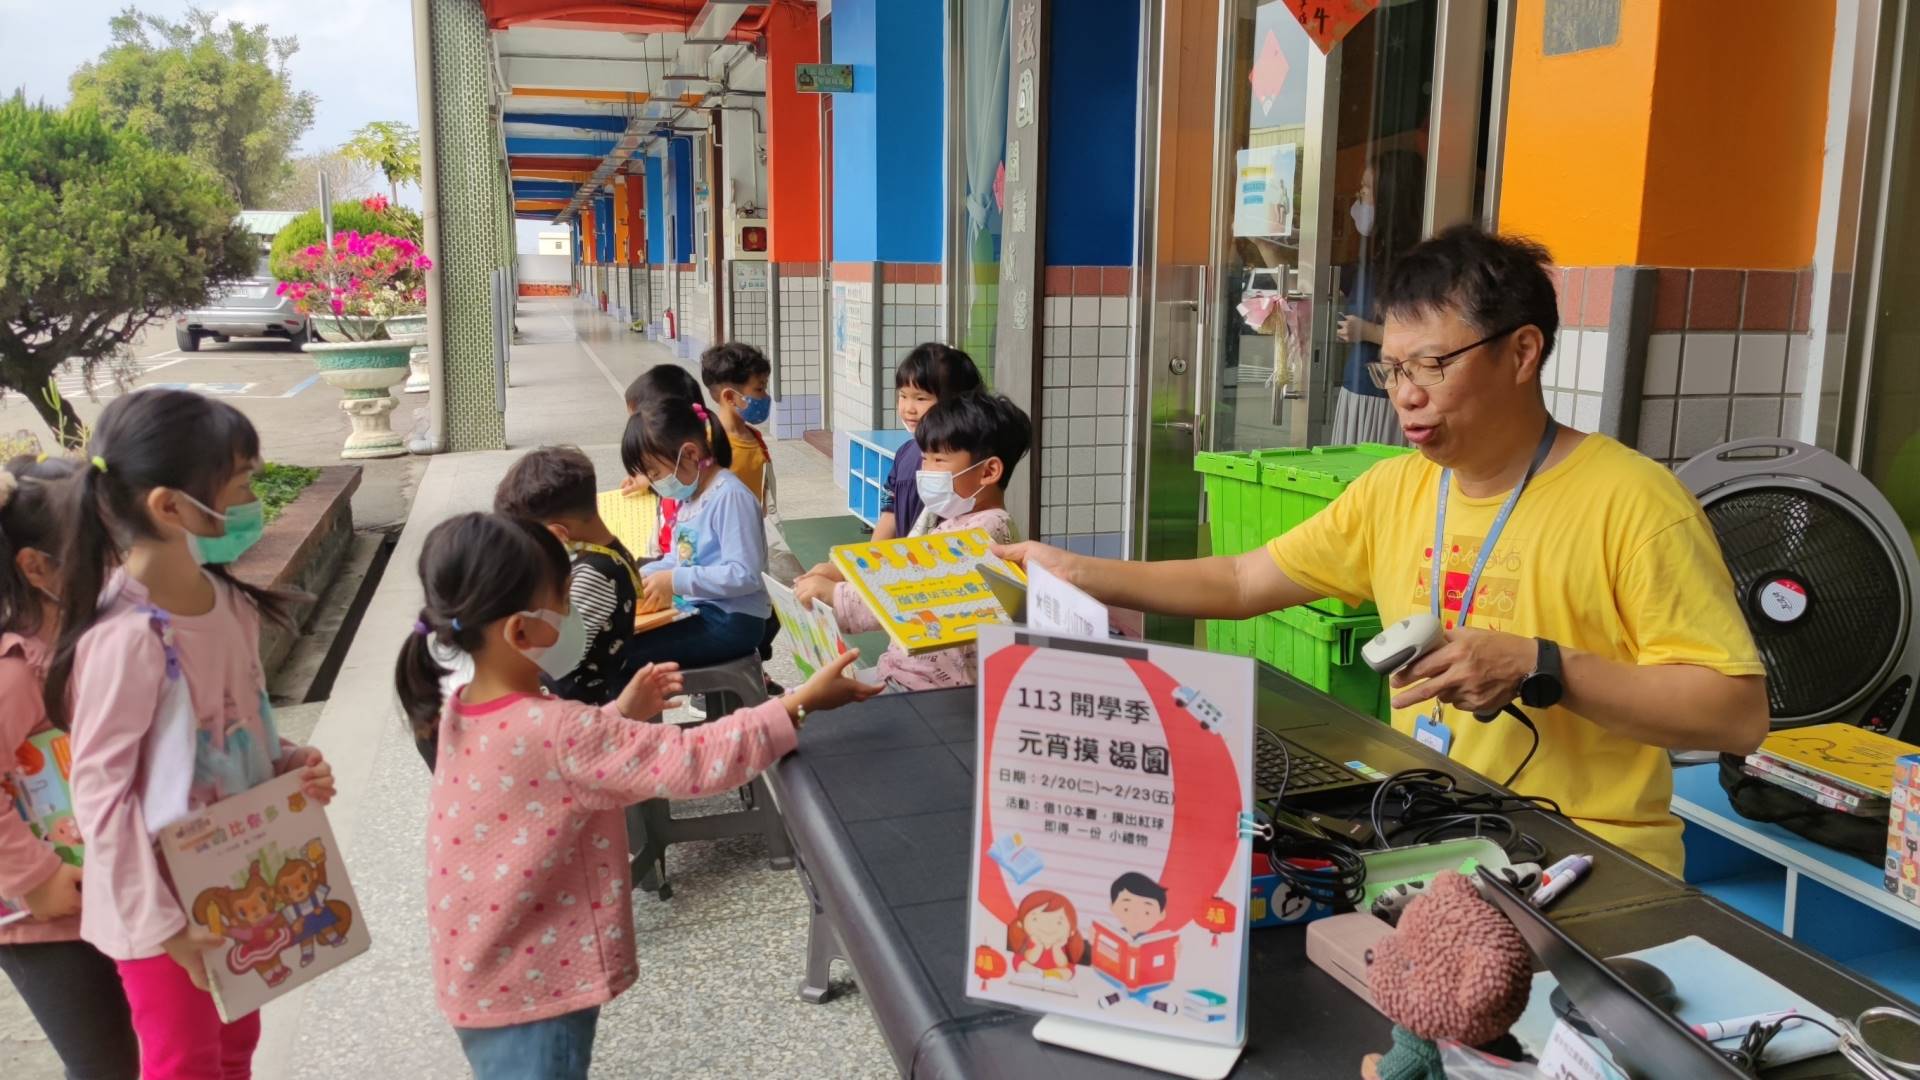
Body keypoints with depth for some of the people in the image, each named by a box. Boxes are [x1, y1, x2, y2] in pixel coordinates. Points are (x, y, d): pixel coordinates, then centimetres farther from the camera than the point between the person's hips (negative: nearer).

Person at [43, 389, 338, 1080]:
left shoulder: (228, 599, -5)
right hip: (166, 905, -7)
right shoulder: (127, 637, -28)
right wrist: (161, 924, -19)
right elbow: (99, 795, -23)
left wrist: (290, 766, -8)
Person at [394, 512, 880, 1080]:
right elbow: (692, 761, -30)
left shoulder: (462, 713, -4)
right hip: (529, 989, -8)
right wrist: (802, 703, -25)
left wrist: (620, 714, 3)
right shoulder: (555, 732, -31)